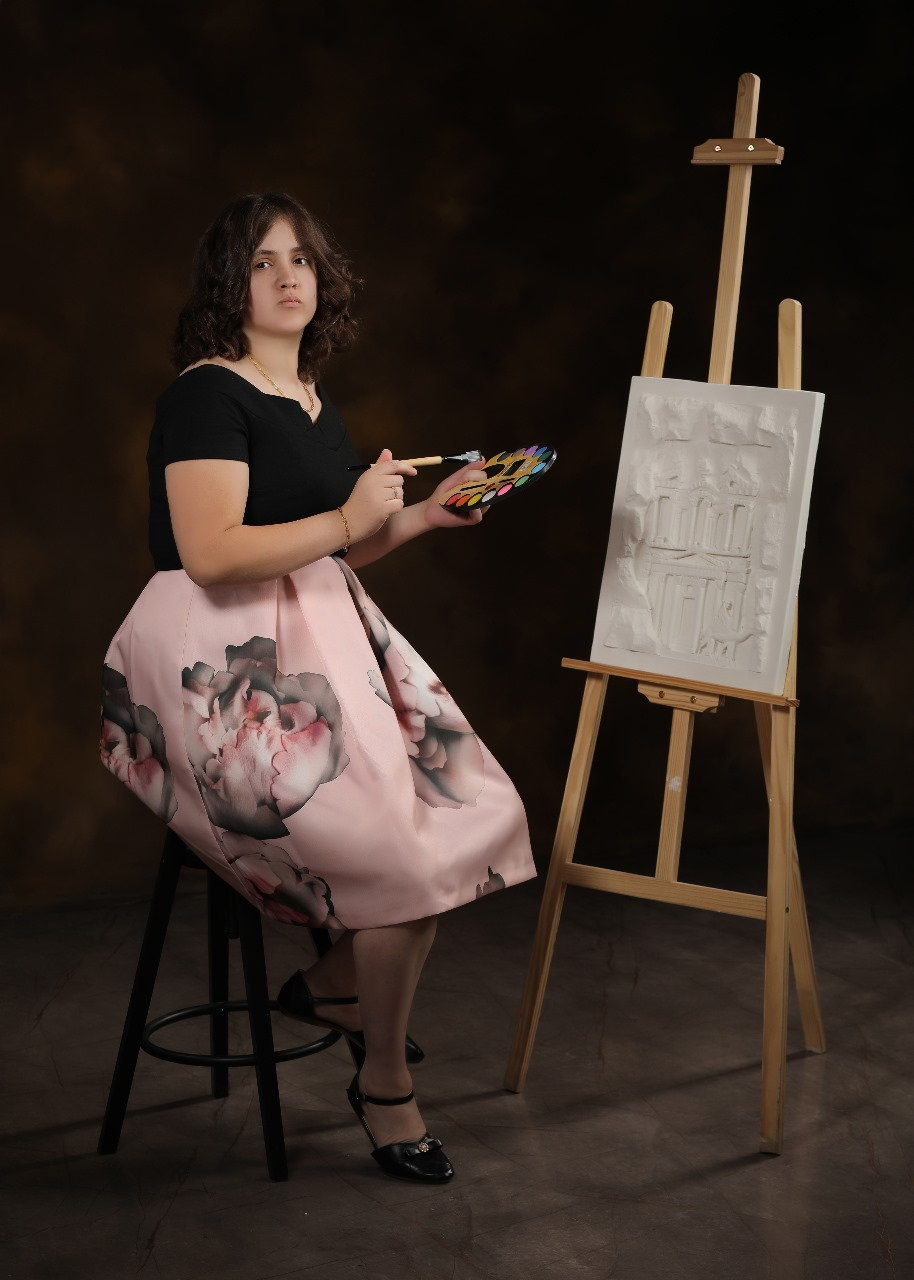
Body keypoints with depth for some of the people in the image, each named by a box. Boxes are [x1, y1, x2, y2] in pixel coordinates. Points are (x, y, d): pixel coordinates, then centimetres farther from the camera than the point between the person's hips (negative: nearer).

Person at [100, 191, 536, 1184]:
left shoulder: (312, 400, 16)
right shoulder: (206, 396, -11)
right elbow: (213, 553, -22)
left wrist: (422, 515, 8)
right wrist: (347, 519, -24)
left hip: (322, 638, 9)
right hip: (228, 662, -9)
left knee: (468, 815, -4)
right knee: (398, 845, -18)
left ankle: (331, 984, 16)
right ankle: (384, 1084, 3)